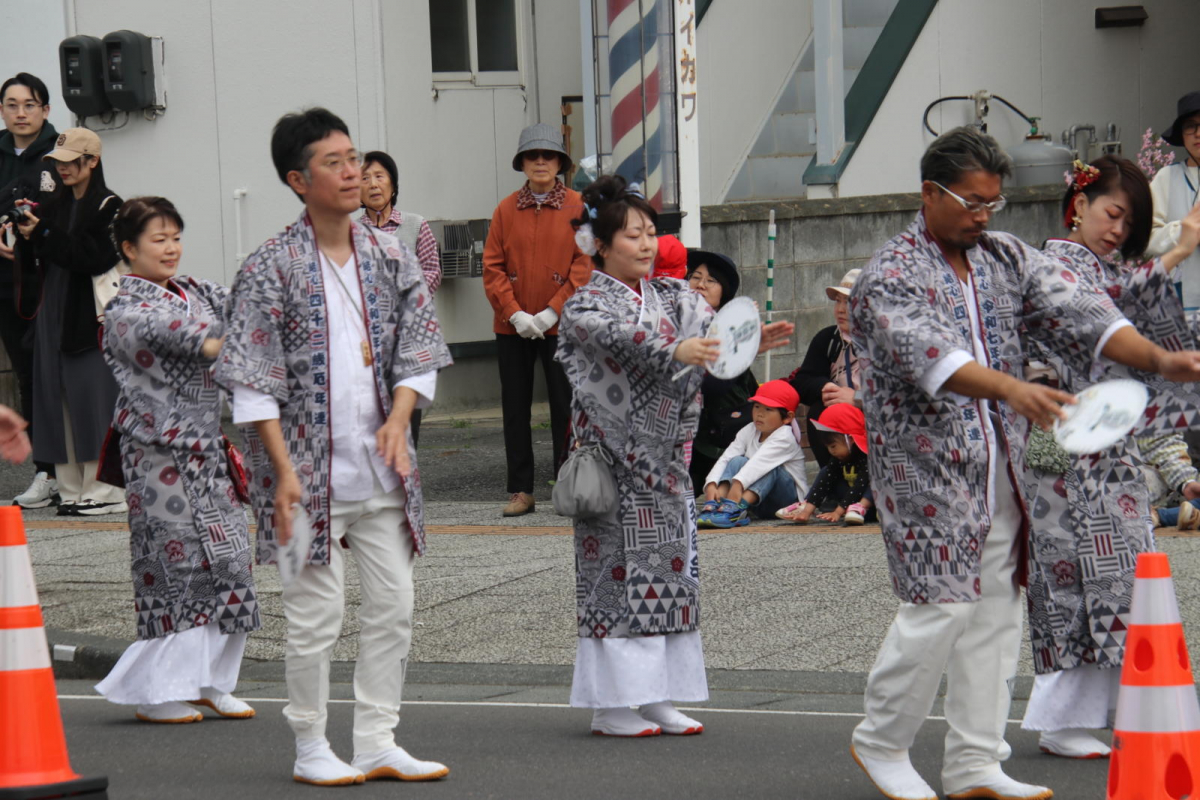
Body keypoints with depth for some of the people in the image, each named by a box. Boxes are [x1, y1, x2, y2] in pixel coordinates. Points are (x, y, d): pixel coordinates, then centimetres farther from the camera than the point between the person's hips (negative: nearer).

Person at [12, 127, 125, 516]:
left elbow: (92, 257, -17)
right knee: (57, 396, 4)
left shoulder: (108, 207, -6)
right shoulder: (55, 205, 15)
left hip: (92, 314, -7)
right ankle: (73, 489, 8)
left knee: (94, 395, -8)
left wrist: (43, 233, -19)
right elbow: (36, 264, 13)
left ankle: (106, 490, -3)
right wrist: (27, 234, -6)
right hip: (54, 312, 7)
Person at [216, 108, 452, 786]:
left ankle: (378, 743, 17)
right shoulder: (272, 266, -8)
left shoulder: (389, 257, 6)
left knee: (394, 604, 7)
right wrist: (284, 470, -15)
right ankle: (312, 749, 13)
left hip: (382, 468, 5)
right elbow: (252, 380, -9)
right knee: (318, 614, -1)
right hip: (311, 468, -5)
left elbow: (419, 349, 9)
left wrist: (398, 420, -8)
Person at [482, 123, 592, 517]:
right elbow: (492, 267, 4)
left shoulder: (578, 207, 1)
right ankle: (520, 491, 12)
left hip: (562, 325, -2)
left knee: (565, 407, 0)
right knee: (515, 408, 5)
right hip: (512, 328, 2)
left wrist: (552, 312, -11)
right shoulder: (506, 210, 6)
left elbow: (584, 265, -4)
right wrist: (515, 313, -9)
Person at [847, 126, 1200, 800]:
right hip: (926, 471, -7)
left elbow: (1077, 309, -2)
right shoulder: (890, 277, -10)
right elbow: (929, 354, -28)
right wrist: (1010, 389, -44)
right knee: (939, 610, -8)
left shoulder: (1008, 259, 10)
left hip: (1002, 470, 7)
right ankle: (880, 744, 11)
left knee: (996, 612, 7)